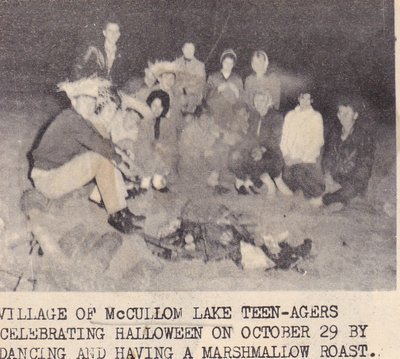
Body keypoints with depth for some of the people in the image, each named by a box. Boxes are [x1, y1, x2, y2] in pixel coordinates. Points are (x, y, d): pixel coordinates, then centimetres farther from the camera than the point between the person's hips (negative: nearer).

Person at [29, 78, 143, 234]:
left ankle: (122, 211, -4)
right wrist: (118, 158, -8)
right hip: (48, 179, -10)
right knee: (100, 159, -24)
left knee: (110, 159, 4)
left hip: (60, 171, 10)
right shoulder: (71, 119, -19)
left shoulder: (81, 121, 11)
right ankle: (116, 215, -18)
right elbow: (99, 145, -24)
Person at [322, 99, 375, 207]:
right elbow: (328, 156, 14)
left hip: (354, 183, -5)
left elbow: (364, 167, -7)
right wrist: (328, 175, -5)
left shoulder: (364, 136, -5)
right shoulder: (335, 133, 13)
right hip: (333, 180, 5)